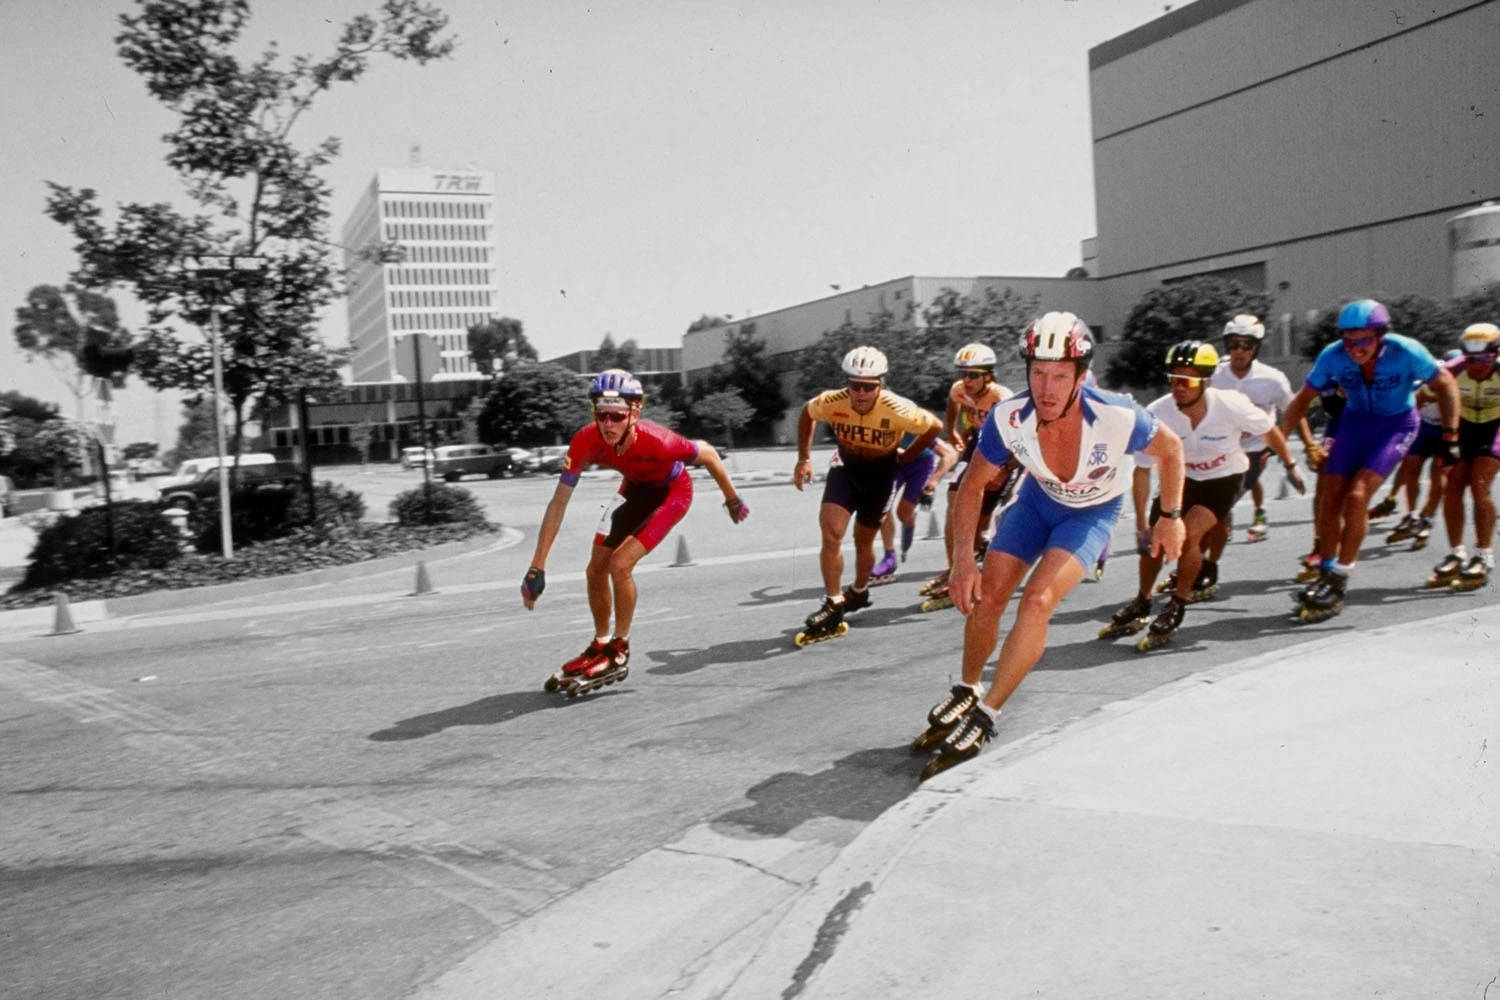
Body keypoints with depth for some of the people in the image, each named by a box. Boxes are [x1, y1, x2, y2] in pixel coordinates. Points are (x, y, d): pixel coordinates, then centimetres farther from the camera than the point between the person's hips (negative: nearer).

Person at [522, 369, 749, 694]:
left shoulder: (656, 440, -39)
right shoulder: (586, 442, -29)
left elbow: (708, 454, -21)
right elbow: (558, 503, -24)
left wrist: (732, 500, -8)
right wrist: (537, 568, -25)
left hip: (672, 491, -5)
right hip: (635, 488, 5)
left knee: (620, 565, -19)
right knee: (595, 570, 4)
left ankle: (619, 650, 1)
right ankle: (600, 644, 27)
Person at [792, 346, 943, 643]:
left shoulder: (897, 410, -32)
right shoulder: (831, 403, -26)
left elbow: (934, 426, -13)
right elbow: (806, 415, -2)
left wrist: (906, 457, -6)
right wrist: (803, 458, -1)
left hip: (880, 475, -1)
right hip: (846, 468, 1)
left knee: (863, 540, 12)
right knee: (831, 532, -18)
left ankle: (859, 592, 42)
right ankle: (833, 605, -6)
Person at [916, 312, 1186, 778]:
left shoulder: (1118, 417, -36)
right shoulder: (1007, 418, -30)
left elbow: (1170, 448, -12)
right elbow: (973, 486, -14)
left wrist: (1171, 516, -6)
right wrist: (962, 556, -22)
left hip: (1092, 512, -3)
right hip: (1037, 499, 3)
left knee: (1037, 603, -22)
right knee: (984, 598, -2)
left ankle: (984, 719, -9)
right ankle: (965, 693, 25)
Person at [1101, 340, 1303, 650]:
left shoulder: (1232, 406, -30)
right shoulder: (1156, 414, -27)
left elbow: (1270, 431, -8)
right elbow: (1142, 471, -17)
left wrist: (1290, 466, 7)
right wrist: (1142, 526, -16)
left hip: (1224, 479, -2)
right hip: (1182, 477, 3)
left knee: (1188, 535, -23)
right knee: (1153, 541, -1)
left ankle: (1175, 610, -4)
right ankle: (1141, 606, 25)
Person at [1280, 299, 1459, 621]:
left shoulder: (1406, 352, -25)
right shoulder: (1333, 356, -18)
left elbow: (1446, 384, -9)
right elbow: (1302, 399, -4)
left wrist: (1450, 435, -12)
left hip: (1397, 424, -3)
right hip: (1355, 421, 4)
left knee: (1357, 496, -19)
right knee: (1330, 498, -5)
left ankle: (1339, 582, -11)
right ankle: (1326, 573, 12)